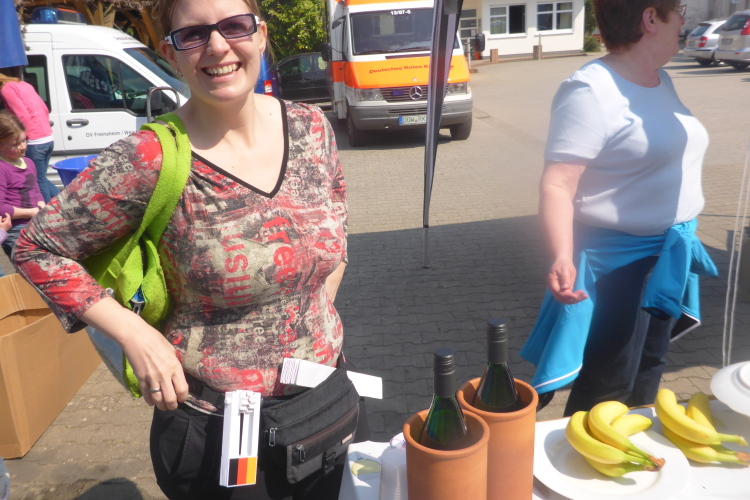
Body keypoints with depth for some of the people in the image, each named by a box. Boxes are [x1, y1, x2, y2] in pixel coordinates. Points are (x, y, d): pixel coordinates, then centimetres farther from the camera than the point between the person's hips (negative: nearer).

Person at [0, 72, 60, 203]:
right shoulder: (22, 84, 20)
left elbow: (23, 116, -16)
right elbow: (45, 109, 20)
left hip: (35, 142, -9)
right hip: (48, 138, 9)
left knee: (39, 181, 2)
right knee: (42, 179, 18)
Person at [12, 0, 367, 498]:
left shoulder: (311, 127, -5)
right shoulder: (148, 162, -19)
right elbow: (39, 248, -8)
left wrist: (319, 309, 5)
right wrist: (135, 334, -16)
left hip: (331, 392, 5)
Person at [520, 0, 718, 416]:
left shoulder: (661, 80, 8)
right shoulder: (590, 90, -20)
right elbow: (557, 185, -27)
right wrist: (562, 257, -41)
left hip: (668, 259, 9)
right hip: (617, 263, -9)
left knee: (645, 381, 22)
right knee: (603, 395, 2)